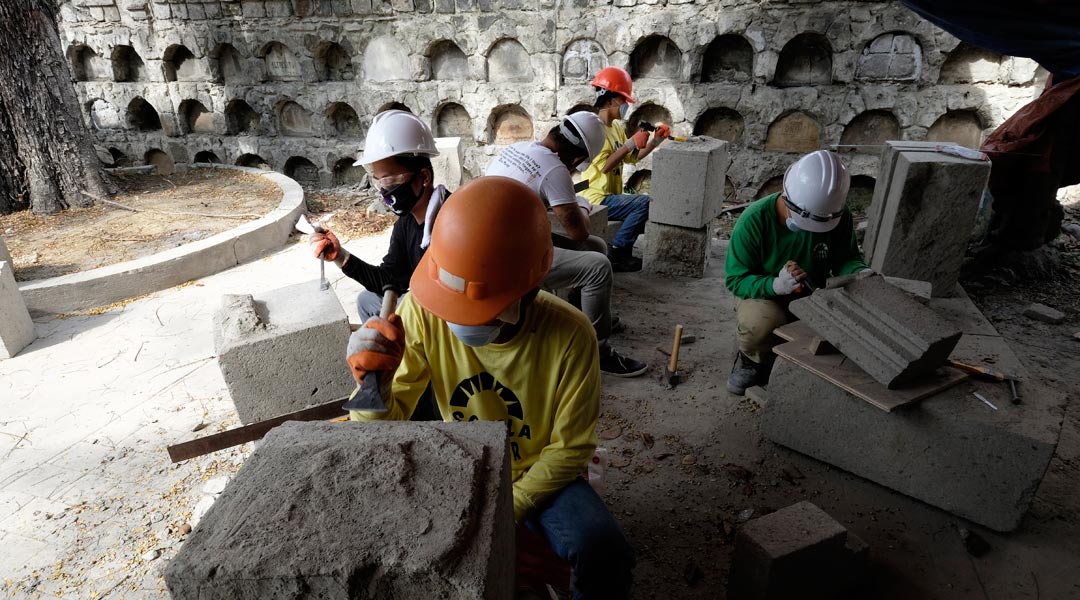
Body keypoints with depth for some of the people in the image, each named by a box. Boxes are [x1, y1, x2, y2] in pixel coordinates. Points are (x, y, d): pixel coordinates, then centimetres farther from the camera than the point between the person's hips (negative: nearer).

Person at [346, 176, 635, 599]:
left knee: (604, 556, -28)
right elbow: (387, 428, -17)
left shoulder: (570, 335, -27)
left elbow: (570, 448, -14)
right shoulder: (424, 313, -22)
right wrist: (373, 384, -38)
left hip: (540, 474, -2)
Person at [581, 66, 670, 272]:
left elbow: (633, 157, 16)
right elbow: (605, 166, -25)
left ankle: (622, 251, 11)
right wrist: (631, 143, -24)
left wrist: (655, 140, 5)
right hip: (597, 199, -10)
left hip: (611, 196, 10)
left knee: (644, 205, 15)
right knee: (645, 203, -23)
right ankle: (615, 253, -13)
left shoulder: (616, 127, 14)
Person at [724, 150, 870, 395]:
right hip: (763, 294, -4)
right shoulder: (755, 219, -23)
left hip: (813, 296, 4)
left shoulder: (839, 217, -12)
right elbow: (736, 279, -19)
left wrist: (861, 273, -23)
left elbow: (846, 259, 2)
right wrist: (775, 284, -38)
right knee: (760, 323, -39)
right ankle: (752, 360, 0)